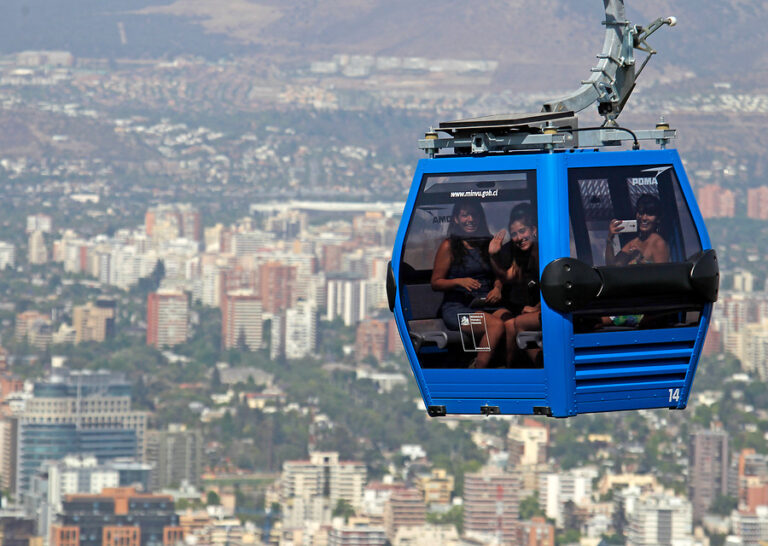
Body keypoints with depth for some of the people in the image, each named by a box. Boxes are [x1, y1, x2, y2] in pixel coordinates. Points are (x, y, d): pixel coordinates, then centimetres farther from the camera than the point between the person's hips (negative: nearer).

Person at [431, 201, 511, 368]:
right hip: (457, 306, -4)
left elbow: (498, 275, 26)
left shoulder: (488, 244, 16)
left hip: (486, 303, 4)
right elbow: (435, 283, 3)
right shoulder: (449, 246, 4)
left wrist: (497, 288, 3)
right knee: (496, 325, -34)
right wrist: (459, 281, -15)